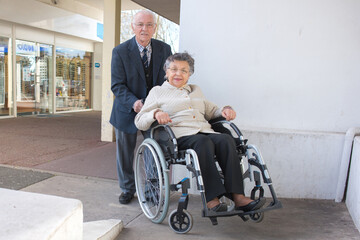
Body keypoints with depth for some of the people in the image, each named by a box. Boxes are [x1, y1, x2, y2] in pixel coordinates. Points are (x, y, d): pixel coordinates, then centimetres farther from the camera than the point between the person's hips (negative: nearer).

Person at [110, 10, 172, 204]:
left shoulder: (164, 49, -4)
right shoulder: (120, 51, -11)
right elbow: (117, 85, -14)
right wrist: (133, 102, -32)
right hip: (127, 110, -1)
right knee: (125, 152, 12)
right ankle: (127, 189, 32)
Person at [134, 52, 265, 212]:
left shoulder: (196, 90, 32)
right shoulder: (157, 92, 18)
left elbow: (211, 111, 34)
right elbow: (139, 122, 9)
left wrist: (225, 110, 11)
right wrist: (155, 113, -13)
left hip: (205, 132, 5)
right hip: (180, 136, -4)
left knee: (226, 139, -29)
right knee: (203, 142, -37)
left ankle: (238, 197, -35)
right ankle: (211, 199, -39)